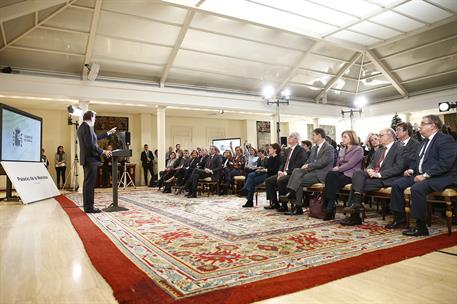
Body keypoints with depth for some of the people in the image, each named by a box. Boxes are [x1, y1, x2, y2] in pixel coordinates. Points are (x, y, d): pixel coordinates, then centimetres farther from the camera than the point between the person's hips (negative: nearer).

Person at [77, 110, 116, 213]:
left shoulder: (82, 127, 17)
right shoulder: (87, 127, -15)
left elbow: (95, 138, 25)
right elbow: (91, 145, -22)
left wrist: (108, 133, 31)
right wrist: (103, 152, -13)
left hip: (86, 159, 11)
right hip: (90, 159, -11)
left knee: (87, 183, 14)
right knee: (90, 183, -7)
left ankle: (87, 206, 20)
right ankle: (89, 207, -3)